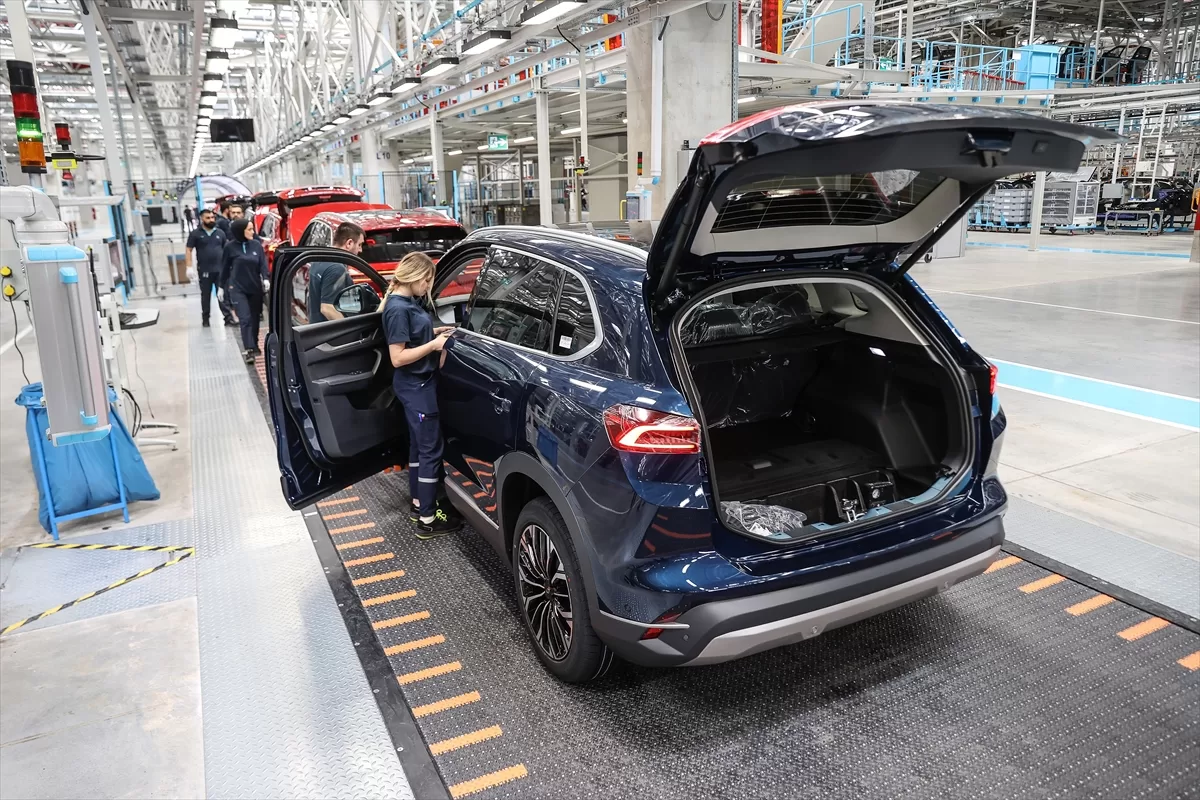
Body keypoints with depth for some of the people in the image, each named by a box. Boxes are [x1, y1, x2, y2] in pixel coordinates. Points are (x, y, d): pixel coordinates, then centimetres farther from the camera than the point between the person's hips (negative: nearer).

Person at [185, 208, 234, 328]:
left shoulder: (220, 233, 8)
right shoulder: (195, 234, 0)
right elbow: (189, 250, -1)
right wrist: (189, 266, -10)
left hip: (220, 269, 1)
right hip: (204, 270, -1)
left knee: (223, 294, -1)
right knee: (205, 295, 9)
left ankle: (228, 317, -1)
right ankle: (205, 319, 18)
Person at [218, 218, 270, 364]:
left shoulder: (256, 245, 0)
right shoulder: (230, 246, -5)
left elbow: (263, 264, 1)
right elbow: (225, 267, 3)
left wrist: (265, 279, -17)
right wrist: (222, 286, 9)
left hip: (255, 287, 3)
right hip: (237, 288, -3)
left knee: (254, 318, 11)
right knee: (245, 319, -11)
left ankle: (254, 346, 26)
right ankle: (248, 350, -14)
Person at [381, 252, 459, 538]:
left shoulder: (409, 301, 6)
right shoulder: (398, 308, -22)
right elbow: (398, 357, -23)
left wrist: (435, 331, 6)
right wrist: (434, 344, -21)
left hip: (419, 385, 10)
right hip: (416, 388, -10)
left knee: (418, 445, 18)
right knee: (431, 450, -3)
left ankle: (419, 503, 32)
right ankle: (427, 520, 5)